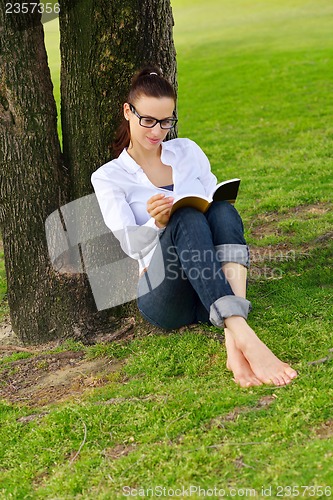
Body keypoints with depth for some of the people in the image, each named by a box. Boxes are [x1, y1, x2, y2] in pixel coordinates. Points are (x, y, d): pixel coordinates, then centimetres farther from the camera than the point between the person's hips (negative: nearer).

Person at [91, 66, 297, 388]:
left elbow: (216, 201, 18)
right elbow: (130, 244, -3)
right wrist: (159, 223, -25)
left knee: (223, 211, -28)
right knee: (187, 220, -32)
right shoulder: (108, 177, 8)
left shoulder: (188, 151, 17)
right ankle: (245, 337, -50)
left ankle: (233, 343, -45)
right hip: (164, 297, -3)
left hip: (216, 292, 3)